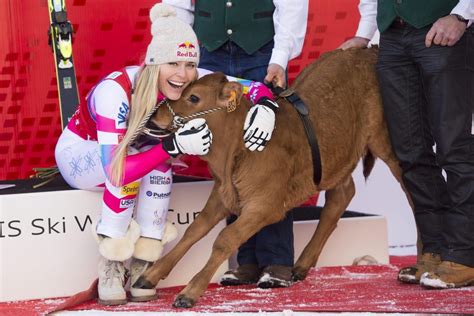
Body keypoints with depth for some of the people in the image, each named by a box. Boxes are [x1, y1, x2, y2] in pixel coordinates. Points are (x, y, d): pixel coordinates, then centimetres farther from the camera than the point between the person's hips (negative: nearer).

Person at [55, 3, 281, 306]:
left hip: (130, 148, 5)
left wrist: (266, 107, -43)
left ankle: (141, 266, -19)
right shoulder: (116, 90, -39)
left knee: (159, 160, -30)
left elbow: (251, 86, -19)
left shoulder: (190, 82, -25)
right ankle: (110, 268, -25)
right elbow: (116, 172, -43)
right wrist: (175, 145, -53)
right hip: (79, 153, -5)